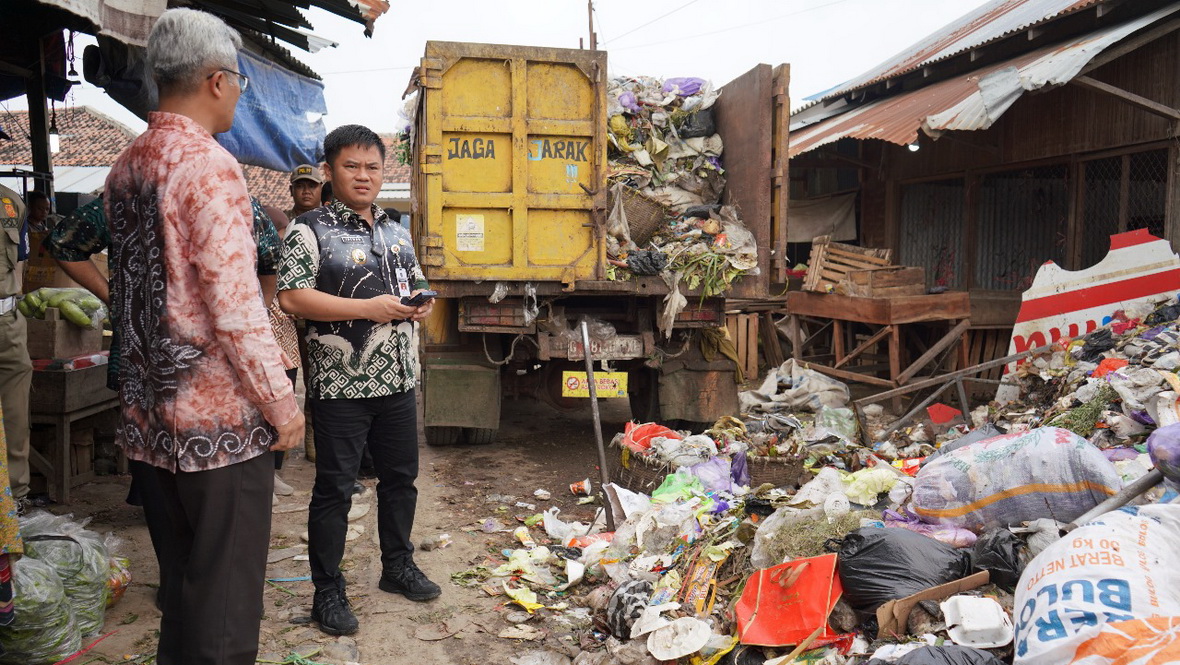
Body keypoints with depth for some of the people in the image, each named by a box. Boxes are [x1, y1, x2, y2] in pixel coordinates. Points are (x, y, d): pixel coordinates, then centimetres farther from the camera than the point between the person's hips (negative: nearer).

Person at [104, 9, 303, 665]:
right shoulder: (209, 165, -17)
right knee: (226, 592, 2)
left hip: (151, 412, 9)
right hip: (221, 415, -9)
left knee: (187, 570, 22)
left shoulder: (124, 167, 11)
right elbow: (235, 304, -22)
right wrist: (280, 401, -14)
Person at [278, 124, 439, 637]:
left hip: (398, 380, 6)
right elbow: (291, 297, -17)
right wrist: (369, 308, -22)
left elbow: (416, 283, 23)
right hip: (341, 385, -6)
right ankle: (327, 591, 17)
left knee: (400, 476, 17)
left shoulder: (396, 231, 13)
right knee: (335, 488, 3)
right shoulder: (310, 229, -8)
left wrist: (421, 303, -2)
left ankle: (398, 566, 35)